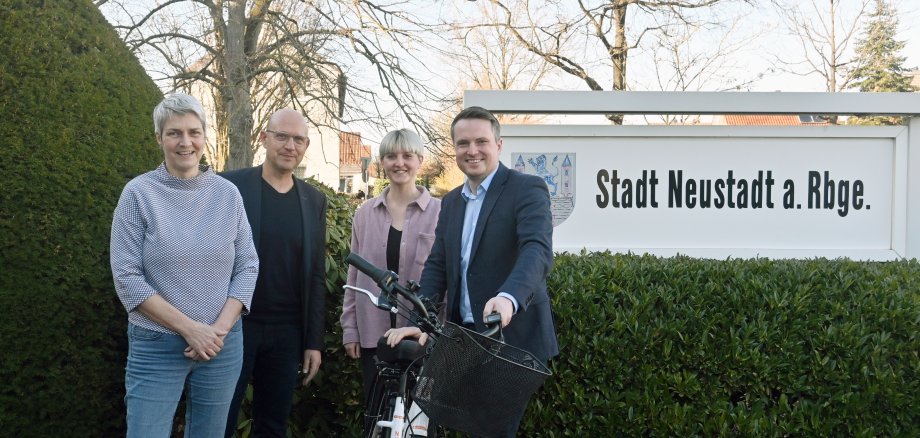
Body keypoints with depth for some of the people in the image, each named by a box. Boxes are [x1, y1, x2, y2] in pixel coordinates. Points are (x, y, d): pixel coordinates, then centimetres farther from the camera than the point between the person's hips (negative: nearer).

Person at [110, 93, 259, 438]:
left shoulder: (228, 194, 2)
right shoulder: (139, 193, -6)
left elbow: (247, 267, 3)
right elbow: (126, 277, -10)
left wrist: (220, 328, -10)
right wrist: (189, 328, -14)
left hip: (222, 344, 3)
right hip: (156, 346, -3)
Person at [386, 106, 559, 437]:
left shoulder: (527, 189, -9)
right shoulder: (451, 201, 13)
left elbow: (537, 251, -25)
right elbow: (437, 266, 8)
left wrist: (508, 297, -44)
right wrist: (418, 322, -7)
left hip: (512, 338, -6)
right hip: (465, 338, 7)